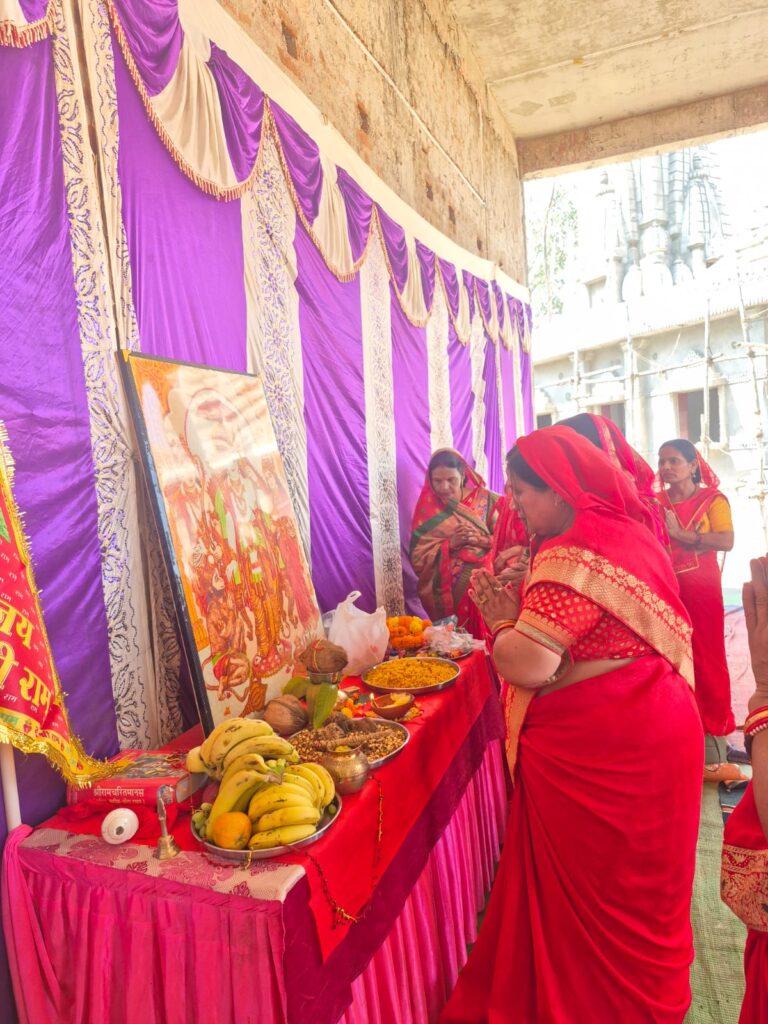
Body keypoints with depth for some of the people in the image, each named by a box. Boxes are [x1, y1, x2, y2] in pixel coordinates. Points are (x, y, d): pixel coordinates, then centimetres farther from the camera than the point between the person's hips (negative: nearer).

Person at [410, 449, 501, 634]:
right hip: (445, 594, 0)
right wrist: (449, 545, -16)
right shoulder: (427, 509, 1)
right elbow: (418, 559, -4)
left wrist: (481, 540, -18)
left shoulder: (484, 500, 3)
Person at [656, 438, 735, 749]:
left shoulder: (712, 499, -3)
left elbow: (726, 541, -17)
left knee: (705, 657, 4)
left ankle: (713, 724, 17)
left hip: (700, 589, -3)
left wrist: (680, 533, -19)